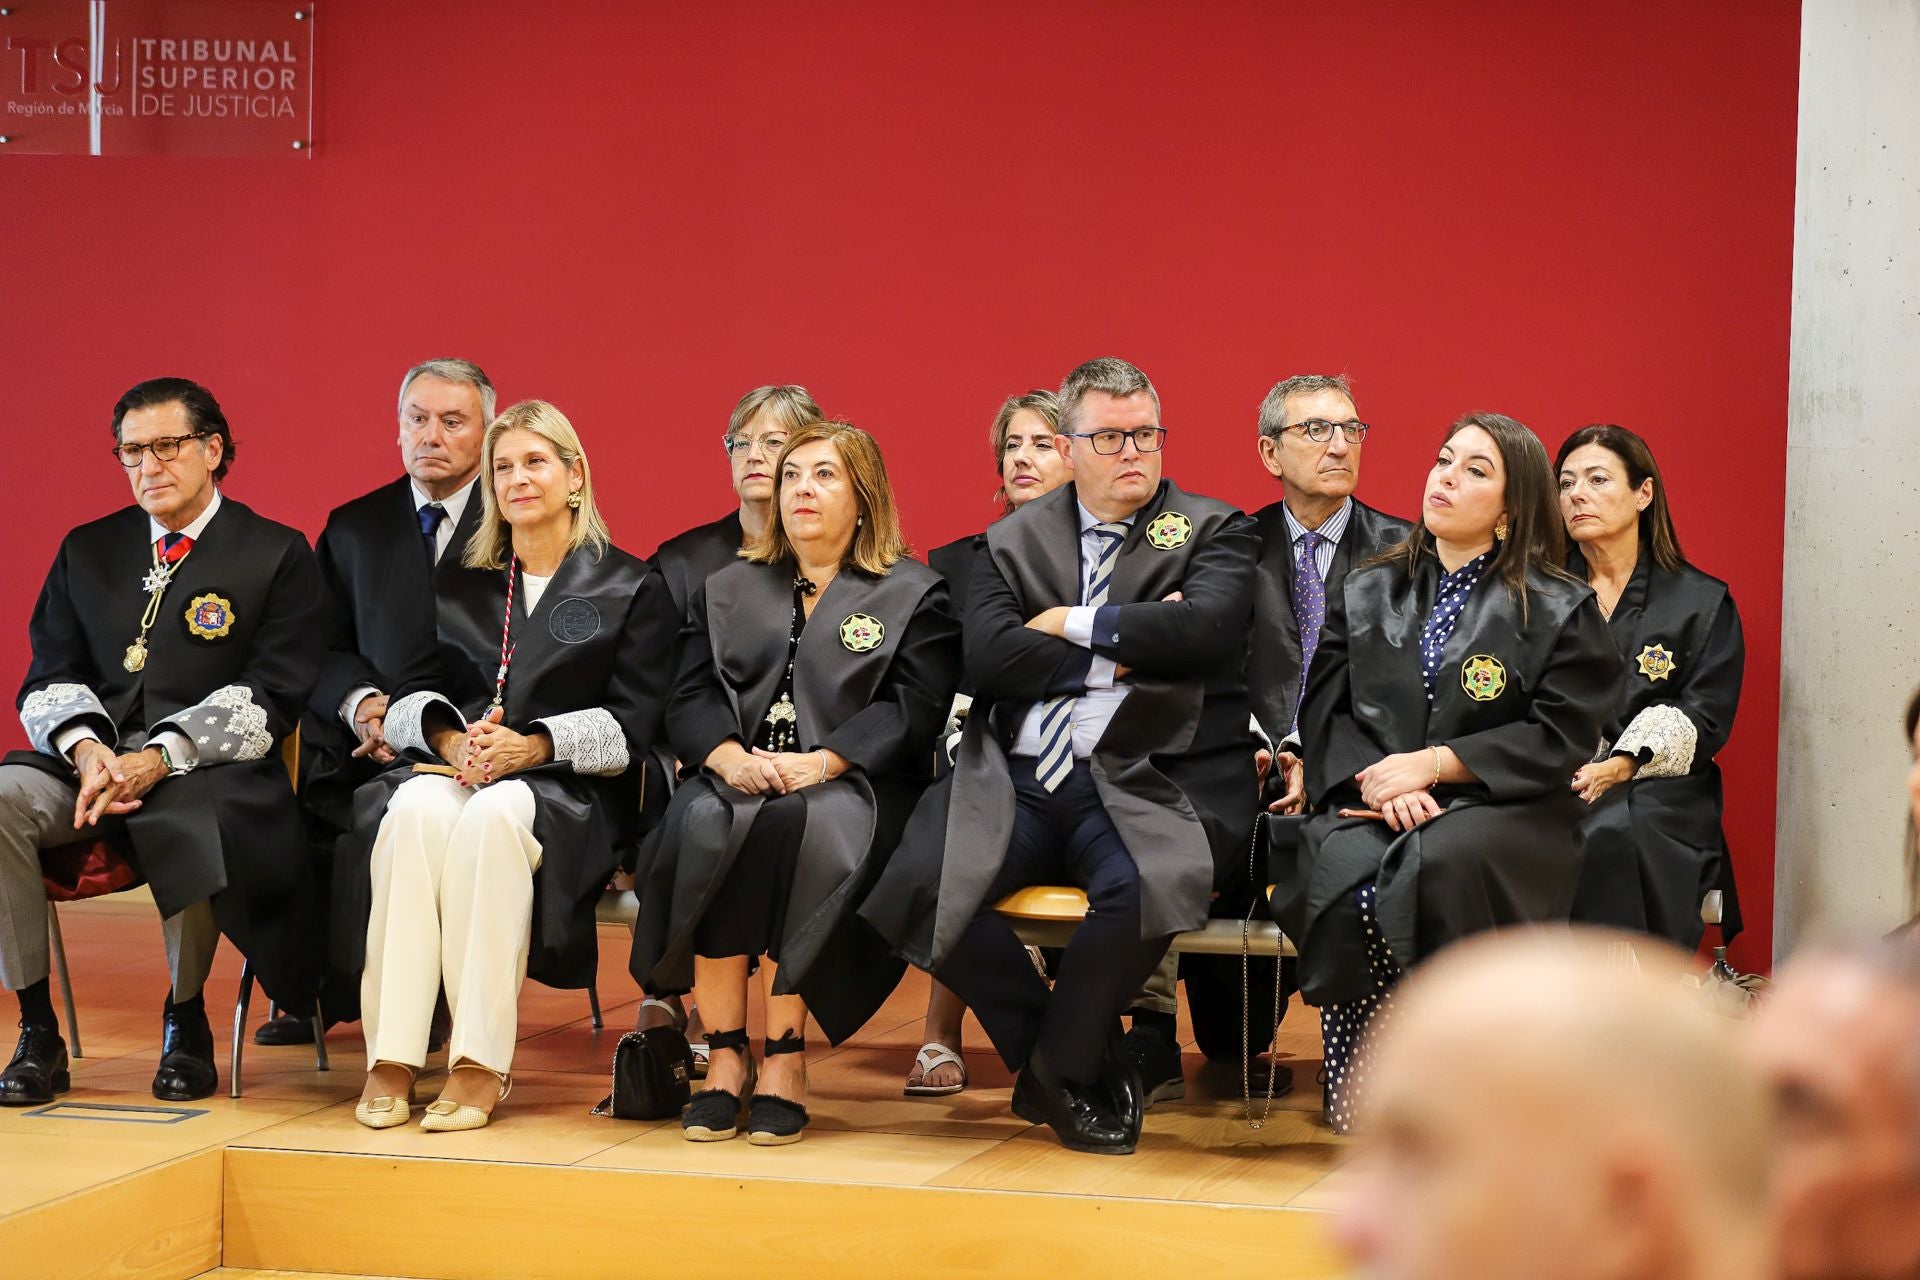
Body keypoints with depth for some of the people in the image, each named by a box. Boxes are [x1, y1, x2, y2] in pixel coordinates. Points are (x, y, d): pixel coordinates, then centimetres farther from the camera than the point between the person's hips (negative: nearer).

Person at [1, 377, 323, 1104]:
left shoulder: (275, 555, 6)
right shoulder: (87, 552, 20)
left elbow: (271, 697, -4)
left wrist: (159, 758, -17)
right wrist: (86, 748, -11)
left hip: (206, 772, -4)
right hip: (92, 763, 4)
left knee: (185, 824, -39)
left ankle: (186, 1019, -10)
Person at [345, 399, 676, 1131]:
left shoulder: (630, 588, 12)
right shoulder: (460, 586, 23)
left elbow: (630, 726, 1)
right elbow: (407, 694, 13)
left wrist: (533, 745, -15)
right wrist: (449, 738, -10)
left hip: (568, 792, -3)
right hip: (454, 768, 3)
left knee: (494, 815, -39)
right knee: (416, 807, -35)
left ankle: (480, 1064, -39)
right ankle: (390, 1058, -37)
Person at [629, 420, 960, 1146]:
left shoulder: (913, 596, 12)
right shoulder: (726, 592, 24)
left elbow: (913, 709, -3)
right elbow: (689, 699, 11)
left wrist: (823, 761, -18)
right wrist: (729, 756, -12)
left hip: (850, 786, -3)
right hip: (737, 776, 3)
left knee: (795, 824, -37)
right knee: (703, 825, -33)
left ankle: (786, 1055, -33)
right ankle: (725, 1053, -30)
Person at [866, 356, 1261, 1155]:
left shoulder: (1212, 531, 11)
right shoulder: (1013, 541, 17)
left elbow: (1207, 624, -11)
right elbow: (988, 655, 0)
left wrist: (1071, 625, -4)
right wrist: (1120, 657, -6)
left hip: (1141, 782, -3)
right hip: (1016, 781, 3)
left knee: (1141, 891, -36)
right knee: (915, 890, -22)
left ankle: (1057, 1070, -5)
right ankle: (1091, 1061, -1)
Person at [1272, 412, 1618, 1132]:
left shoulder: (1559, 609, 8)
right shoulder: (1367, 593, 19)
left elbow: (1561, 738, -3)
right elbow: (1323, 710, 11)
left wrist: (1430, 764, -11)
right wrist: (1379, 783, -10)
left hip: (1497, 811, -2)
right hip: (1370, 806, 3)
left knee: (1437, 864, -37)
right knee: (1346, 873, -33)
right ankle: (1356, 1102, -26)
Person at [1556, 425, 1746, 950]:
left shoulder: (1703, 602, 11)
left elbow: (1703, 720, 1)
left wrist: (1619, 766, -16)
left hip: (1655, 788, -1)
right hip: (1550, 783, 2)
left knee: (1609, 832, -36)